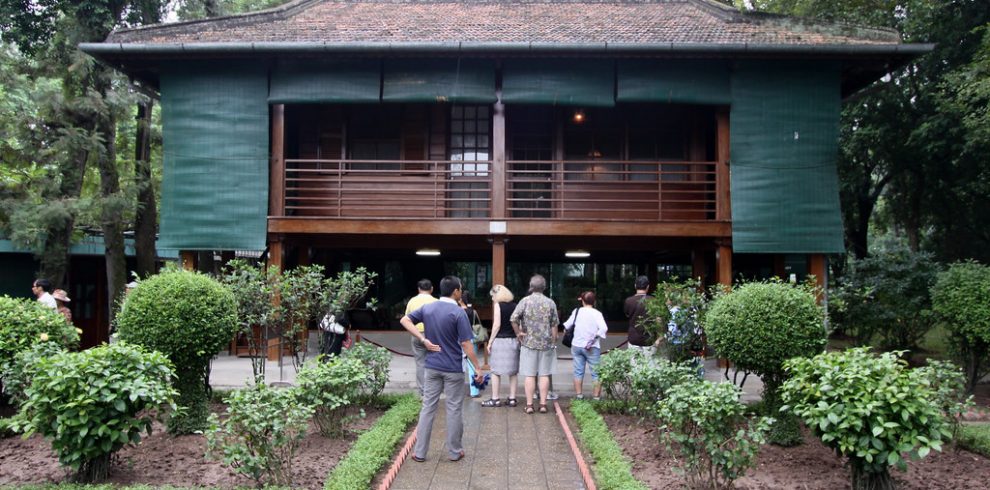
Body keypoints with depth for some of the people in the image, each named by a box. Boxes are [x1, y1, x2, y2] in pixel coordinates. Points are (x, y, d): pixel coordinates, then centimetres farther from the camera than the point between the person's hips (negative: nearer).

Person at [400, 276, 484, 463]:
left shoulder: (427, 308, 2)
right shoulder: (458, 313, -15)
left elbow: (405, 320, 5)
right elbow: (466, 344, -16)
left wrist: (423, 339, -2)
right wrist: (478, 368, -8)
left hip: (432, 367, 4)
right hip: (453, 370, -4)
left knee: (428, 408, 10)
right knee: (454, 409, 7)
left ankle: (419, 452, 14)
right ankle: (454, 452, 17)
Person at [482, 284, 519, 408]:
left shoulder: (498, 305, -6)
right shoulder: (514, 306, 8)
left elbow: (497, 325, -12)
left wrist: (490, 341, -7)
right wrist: (517, 337, 14)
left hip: (499, 341, -5)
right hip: (513, 341, 5)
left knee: (495, 371, 3)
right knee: (513, 371, 9)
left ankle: (495, 399, 6)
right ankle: (512, 399, 12)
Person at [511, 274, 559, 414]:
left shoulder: (525, 301, -5)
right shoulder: (550, 303, 0)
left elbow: (513, 319, -15)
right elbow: (554, 325, 1)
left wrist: (519, 332, -2)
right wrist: (554, 343, 9)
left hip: (529, 343, -1)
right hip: (546, 344, 1)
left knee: (529, 375, 3)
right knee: (544, 375, 6)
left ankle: (529, 405, 5)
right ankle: (543, 404, 9)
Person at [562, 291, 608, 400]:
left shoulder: (576, 311, 2)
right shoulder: (596, 313, -9)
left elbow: (567, 325, 9)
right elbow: (604, 328, -22)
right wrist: (594, 339, -16)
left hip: (576, 345, 3)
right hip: (592, 348, -3)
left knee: (578, 372, 11)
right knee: (595, 373, 4)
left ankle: (579, 395, 15)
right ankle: (597, 397, 4)